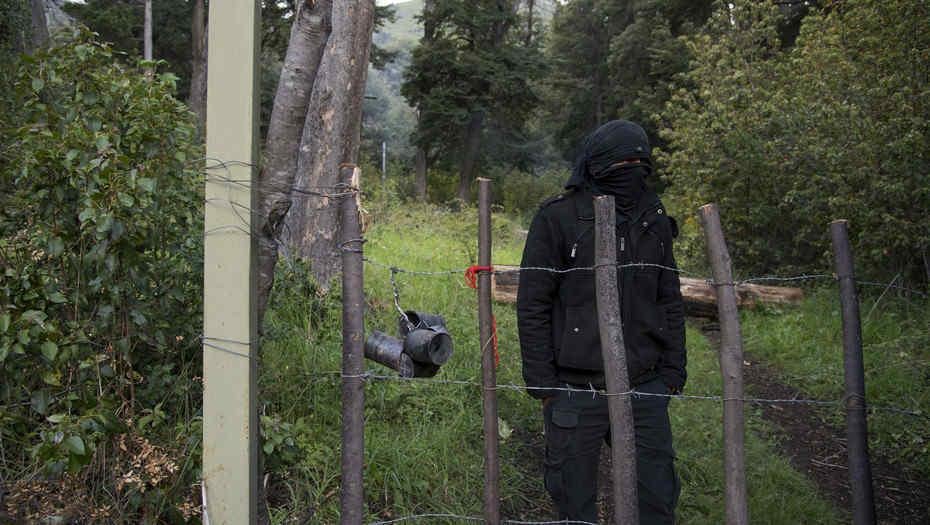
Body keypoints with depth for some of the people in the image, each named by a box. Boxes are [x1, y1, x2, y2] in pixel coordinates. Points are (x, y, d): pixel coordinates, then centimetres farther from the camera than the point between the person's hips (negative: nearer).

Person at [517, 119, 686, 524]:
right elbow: (532, 305, -5)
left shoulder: (654, 219, 9)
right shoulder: (558, 217, -6)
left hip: (646, 386, 4)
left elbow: (670, 300, 15)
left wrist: (674, 369, 10)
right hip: (576, 387, -4)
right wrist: (541, 382, -8)